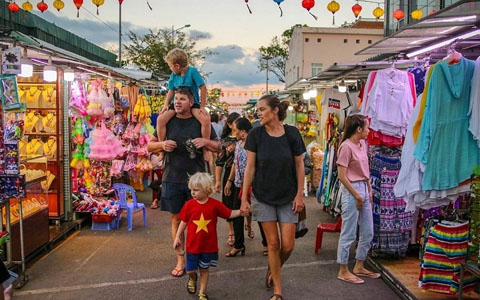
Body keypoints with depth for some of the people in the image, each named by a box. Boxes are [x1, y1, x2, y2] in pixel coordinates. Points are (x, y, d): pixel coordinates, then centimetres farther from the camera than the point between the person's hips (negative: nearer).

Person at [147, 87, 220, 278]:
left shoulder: (201, 122, 3)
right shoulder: (167, 122, 6)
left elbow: (217, 147, 8)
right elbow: (150, 146, 12)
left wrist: (205, 142, -13)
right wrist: (162, 144, -9)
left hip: (196, 178, -1)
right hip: (172, 178, 1)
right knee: (176, 219, 6)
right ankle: (180, 261, 16)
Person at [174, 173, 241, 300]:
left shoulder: (215, 204, -11)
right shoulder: (189, 205, -9)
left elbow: (230, 214, -3)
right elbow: (184, 222, 1)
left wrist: (241, 211, -18)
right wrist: (177, 237, 3)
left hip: (209, 246, 0)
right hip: (193, 245, 1)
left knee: (204, 269, 13)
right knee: (190, 270, 7)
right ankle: (192, 278, 44)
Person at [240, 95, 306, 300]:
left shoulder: (292, 134, -7)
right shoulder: (255, 135, -6)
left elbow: (299, 165, 0)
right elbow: (250, 167, -5)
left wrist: (299, 195, -3)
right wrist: (244, 198, -6)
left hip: (288, 197, 0)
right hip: (263, 196, 0)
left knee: (288, 245, 0)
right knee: (273, 243, 3)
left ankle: (273, 270, 33)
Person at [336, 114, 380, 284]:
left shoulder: (362, 144, 9)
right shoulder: (346, 146, -15)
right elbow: (342, 176, -17)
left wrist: (369, 191, 10)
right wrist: (357, 196, -14)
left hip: (364, 189, 9)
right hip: (352, 190, -9)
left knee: (368, 233, 15)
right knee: (349, 234, 1)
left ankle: (359, 267, 30)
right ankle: (343, 271, 15)